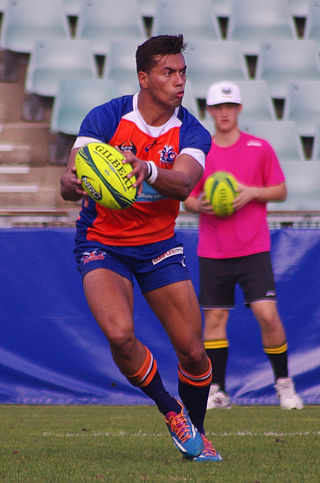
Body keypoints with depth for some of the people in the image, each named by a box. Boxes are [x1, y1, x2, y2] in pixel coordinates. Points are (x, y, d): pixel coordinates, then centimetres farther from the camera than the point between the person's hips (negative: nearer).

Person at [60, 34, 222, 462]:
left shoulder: (192, 134, -9)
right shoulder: (105, 118, -14)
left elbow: (183, 184, -30)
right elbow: (69, 184, -23)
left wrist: (146, 169, -51)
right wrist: (74, 183, -48)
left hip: (159, 246, 3)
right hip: (102, 244, -2)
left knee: (192, 350, -2)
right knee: (120, 334, -26)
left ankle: (196, 434, 24)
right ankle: (171, 410, 0)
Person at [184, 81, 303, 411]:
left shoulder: (260, 148, 3)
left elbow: (281, 191, 5)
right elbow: (187, 197, 11)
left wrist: (251, 192, -12)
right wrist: (199, 205, -12)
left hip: (254, 249, -2)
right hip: (212, 252, 2)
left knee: (267, 315, -11)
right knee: (214, 318, 2)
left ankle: (283, 383, 4)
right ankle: (217, 390, 10)